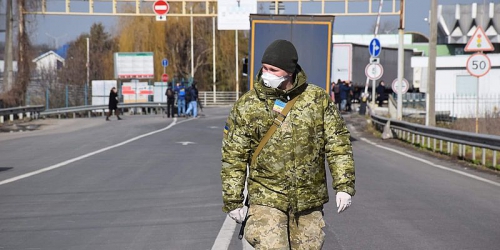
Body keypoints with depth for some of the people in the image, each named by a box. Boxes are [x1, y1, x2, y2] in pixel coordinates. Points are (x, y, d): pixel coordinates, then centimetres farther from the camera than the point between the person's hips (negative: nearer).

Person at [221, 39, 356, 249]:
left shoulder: (318, 99, 1)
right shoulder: (246, 106, -2)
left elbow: (337, 143, 3)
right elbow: (233, 157, 1)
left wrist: (344, 185, -4)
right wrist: (233, 201, -1)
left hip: (309, 201, 2)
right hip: (266, 200, -2)